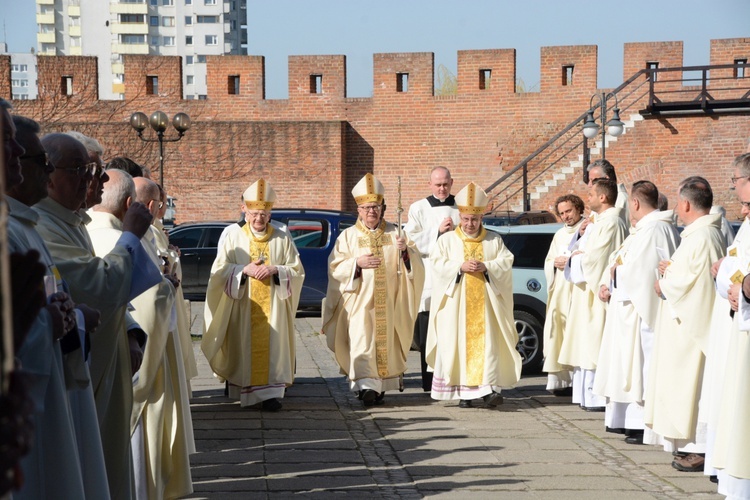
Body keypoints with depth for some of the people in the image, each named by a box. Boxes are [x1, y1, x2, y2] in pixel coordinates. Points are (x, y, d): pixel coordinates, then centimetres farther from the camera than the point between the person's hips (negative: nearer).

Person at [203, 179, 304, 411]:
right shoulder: (234, 238, 6)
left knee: (272, 347, -6)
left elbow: (297, 271, 5)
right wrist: (244, 270, -15)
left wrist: (275, 270, -13)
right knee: (245, 347, -1)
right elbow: (219, 270, 1)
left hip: (273, 307, 0)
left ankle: (270, 392, -6)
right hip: (243, 307, 0)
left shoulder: (282, 239, 7)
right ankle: (244, 389, 7)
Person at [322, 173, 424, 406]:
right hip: (359, 300, -2)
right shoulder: (348, 236, 5)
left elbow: (416, 263, 4)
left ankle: (381, 385, 17)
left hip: (388, 302, 2)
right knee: (361, 341, -14)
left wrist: (406, 250, -17)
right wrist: (357, 263, -16)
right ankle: (366, 385, -20)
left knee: (386, 341, 6)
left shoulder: (394, 233, 9)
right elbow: (335, 268, 0)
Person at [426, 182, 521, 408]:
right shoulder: (448, 240, 8)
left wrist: (486, 267, -15)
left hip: (485, 303, 1)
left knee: (487, 343, -7)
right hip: (457, 302, 0)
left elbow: (506, 263, 2)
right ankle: (463, 391, -1)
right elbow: (437, 264, -2)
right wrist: (460, 266, -16)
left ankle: (489, 388, -9)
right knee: (459, 343, -4)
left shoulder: (494, 240, 10)